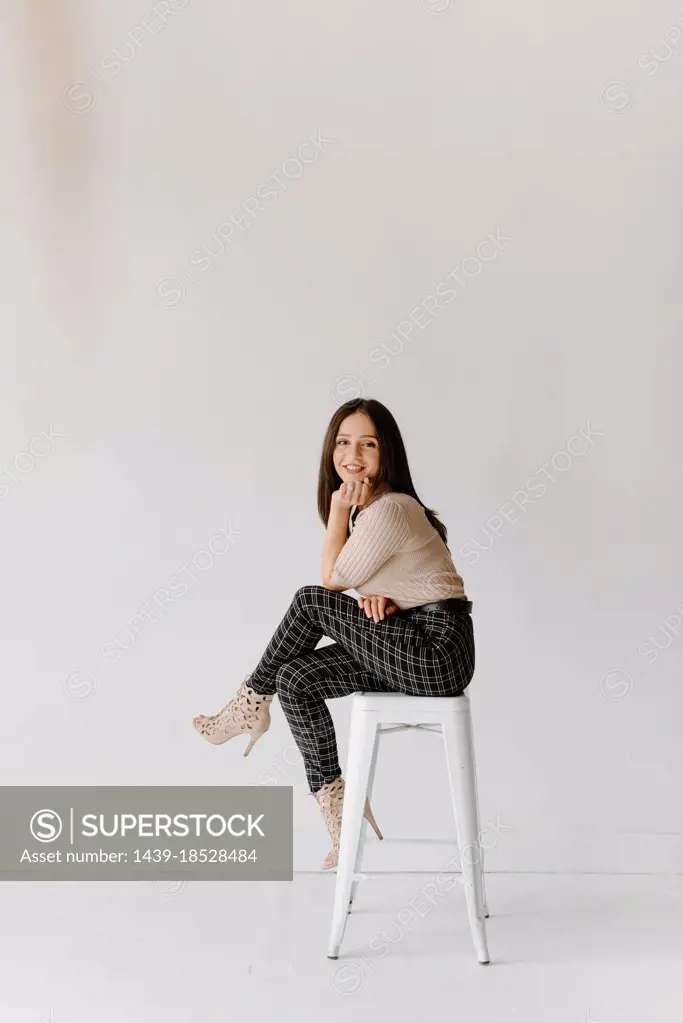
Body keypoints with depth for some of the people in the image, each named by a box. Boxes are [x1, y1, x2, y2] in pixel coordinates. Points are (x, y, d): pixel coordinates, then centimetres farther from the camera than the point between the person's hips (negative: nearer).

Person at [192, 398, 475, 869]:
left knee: (310, 602, -12)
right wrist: (378, 598, -8)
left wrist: (338, 512, -6)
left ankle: (251, 705, 10)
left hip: (439, 650, -9)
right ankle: (336, 804, 7)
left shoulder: (387, 511, -18)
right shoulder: (369, 507, 12)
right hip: (415, 647, 9)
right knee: (296, 680, 0)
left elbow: (332, 581, -7)